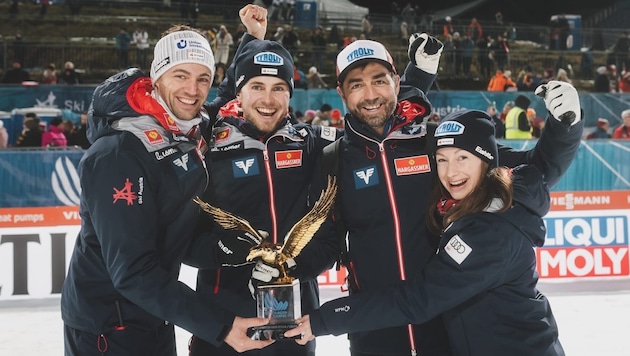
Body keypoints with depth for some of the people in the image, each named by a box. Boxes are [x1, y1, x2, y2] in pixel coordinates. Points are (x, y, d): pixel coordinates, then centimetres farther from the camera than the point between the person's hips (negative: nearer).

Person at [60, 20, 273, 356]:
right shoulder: (117, 154, -24)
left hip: (156, 319, 7)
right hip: (107, 327, -7)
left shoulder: (195, 135, -1)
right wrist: (220, 327, -28)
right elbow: (133, 273, -27)